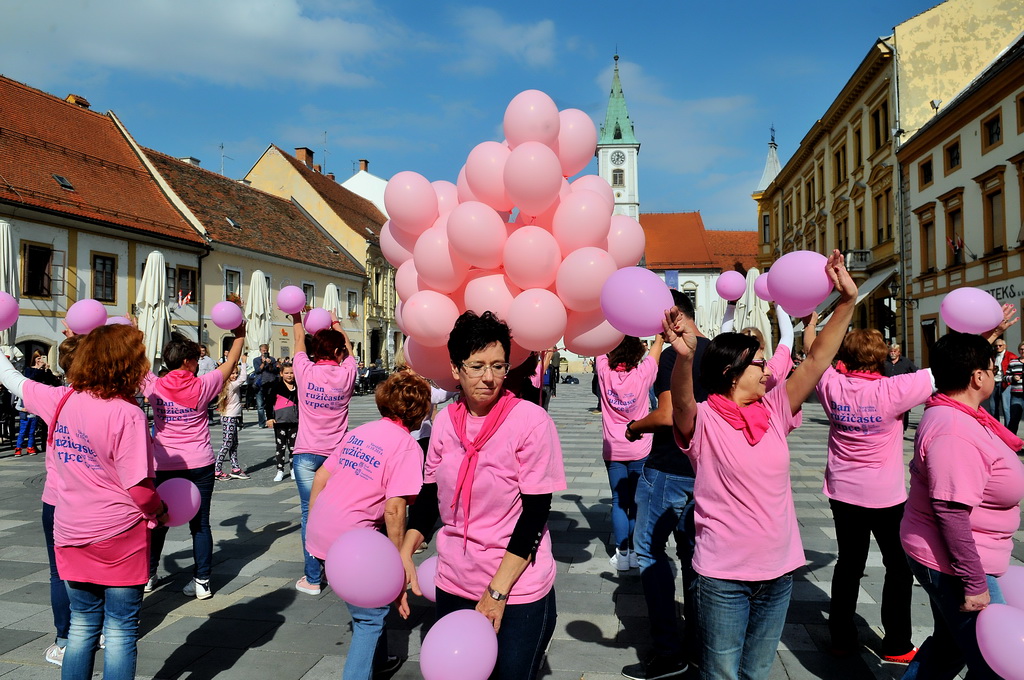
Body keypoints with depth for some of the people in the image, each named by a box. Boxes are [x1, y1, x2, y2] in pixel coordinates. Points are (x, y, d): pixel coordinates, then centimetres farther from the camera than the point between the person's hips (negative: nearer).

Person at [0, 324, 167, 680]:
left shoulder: (60, 400, -5)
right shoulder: (127, 413, -21)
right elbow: (139, 487, -21)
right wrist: (160, 510, -1)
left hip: (71, 536, 6)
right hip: (119, 535, -5)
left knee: (82, 627, 19)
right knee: (120, 631, 8)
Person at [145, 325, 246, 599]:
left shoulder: (154, 387, -5)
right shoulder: (201, 386, -10)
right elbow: (230, 364, 3)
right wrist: (240, 335, 16)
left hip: (164, 466, 2)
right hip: (199, 465, -2)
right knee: (200, 523, 5)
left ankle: (148, 575, 30)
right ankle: (202, 581, 7)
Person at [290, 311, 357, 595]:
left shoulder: (305, 371, -4)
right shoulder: (346, 374, -3)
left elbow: (299, 343, 15)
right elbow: (349, 349, 19)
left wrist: (296, 318, 33)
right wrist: (335, 324, 35)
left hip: (306, 454, 0)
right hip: (336, 454, 1)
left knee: (310, 514, 2)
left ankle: (313, 578, 6)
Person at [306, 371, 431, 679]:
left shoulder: (359, 432, 9)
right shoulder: (408, 447, -12)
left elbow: (320, 477, 12)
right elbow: (394, 510, -19)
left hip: (319, 533, 8)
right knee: (371, 616, 10)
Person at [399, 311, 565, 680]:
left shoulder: (531, 421, -15)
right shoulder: (445, 421, -2)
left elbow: (536, 512, -16)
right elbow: (429, 495, 8)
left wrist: (497, 592, -16)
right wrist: (405, 555, -6)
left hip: (518, 592, -4)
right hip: (453, 585, 5)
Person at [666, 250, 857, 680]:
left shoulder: (773, 411, 3)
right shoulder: (703, 421, -13)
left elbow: (817, 360, -1)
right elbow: (682, 403, -35)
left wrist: (847, 302, -8)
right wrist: (684, 356, -54)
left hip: (779, 571, 5)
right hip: (723, 575, -5)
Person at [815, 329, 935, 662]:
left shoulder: (833, 386, -11)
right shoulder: (893, 390, -21)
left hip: (843, 493, 4)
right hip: (886, 496, -4)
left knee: (848, 564, 17)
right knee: (899, 567, 15)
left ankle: (841, 638, 24)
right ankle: (896, 645, 23)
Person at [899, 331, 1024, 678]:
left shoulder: (951, 413, 2)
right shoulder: (954, 432, -28)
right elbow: (950, 512, -30)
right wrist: (974, 583, -26)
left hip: (947, 560, 11)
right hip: (953, 567, -11)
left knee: (949, 644, 24)